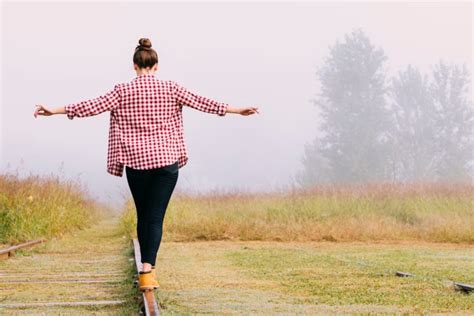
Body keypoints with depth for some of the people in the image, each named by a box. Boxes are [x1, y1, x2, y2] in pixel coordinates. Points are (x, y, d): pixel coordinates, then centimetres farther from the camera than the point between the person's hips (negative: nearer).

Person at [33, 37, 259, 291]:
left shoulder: (123, 91, 0)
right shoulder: (170, 89, 1)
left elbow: (94, 105, -4)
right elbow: (200, 102, 1)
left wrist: (55, 111, 2)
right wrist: (237, 110, 6)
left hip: (136, 161, 1)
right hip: (166, 160, -1)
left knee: (143, 216, 15)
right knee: (156, 217, -3)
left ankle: (147, 269, 22)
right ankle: (147, 270, -18)